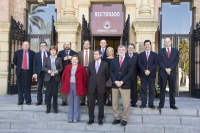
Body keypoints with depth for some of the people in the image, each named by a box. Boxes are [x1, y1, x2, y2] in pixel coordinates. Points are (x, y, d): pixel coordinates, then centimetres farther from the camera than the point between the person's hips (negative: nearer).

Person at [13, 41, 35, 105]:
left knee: (28, 86, 3)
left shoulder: (32, 53, 1)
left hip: (28, 72, -1)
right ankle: (20, 100, 13)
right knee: (20, 87, 5)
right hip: (20, 72, 1)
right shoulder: (17, 52, 3)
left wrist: (31, 68, 7)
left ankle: (28, 100, 11)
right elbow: (14, 61, 17)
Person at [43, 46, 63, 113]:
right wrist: (47, 70, -16)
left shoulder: (59, 59, 8)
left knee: (55, 93, 2)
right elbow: (43, 67, 3)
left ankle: (55, 108, 13)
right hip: (48, 78, 0)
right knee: (49, 93, 1)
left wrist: (58, 71, -15)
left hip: (56, 78, 0)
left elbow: (61, 67, 5)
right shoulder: (46, 59, 9)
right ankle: (48, 108, 10)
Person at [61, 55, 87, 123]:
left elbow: (85, 77, 1)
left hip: (77, 87, -2)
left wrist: (83, 86, -1)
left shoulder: (81, 68, -3)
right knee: (70, 102, 10)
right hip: (69, 86, 3)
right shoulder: (67, 67, 6)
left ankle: (75, 118, 14)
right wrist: (64, 85, 6)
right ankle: (70, 117, 19)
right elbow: (63, 76, 11)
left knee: (76, 103, 5)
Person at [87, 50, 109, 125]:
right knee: (91, 103, 4)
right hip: (92, 86, 2)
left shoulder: (105, 64, -1)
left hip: (101, 86, -2)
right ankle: (91, 118, 16)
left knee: (101, 104, 6)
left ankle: (100, 119, 18)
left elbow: (107, 75, 7)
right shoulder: (91, 64, 7)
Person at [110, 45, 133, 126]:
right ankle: (117, 118, 20)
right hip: (115, 84, 3)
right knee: (114, 103, 8)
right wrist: (115, 81, -11)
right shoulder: (113, 60, 11)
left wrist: (122, 82, -14)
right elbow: (111, 72, 5)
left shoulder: (129, 60, 1)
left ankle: (124, 119, 13)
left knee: (126, 103, 0)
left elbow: (130, 73, -6)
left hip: (125, 85, -3)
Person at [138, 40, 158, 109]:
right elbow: (139, 63, 1)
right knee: (143, 90, 3)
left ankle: (151, 104, 7)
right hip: (143, 74, 1)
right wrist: (144, 70, -14)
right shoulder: (141, 54, 12)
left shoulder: (154, 54, 9)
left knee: (151, 90, 2)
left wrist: (149, 70, -14)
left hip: (151, 74, 0)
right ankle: (143, 103, 8)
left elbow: (155, 64, -2)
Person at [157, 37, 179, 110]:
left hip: (172, 72, 1)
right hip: (162, 72, -1)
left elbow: (176, 61, 1)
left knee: (172, 89, 4)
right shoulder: (161, 51, 8)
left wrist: (170, 69, -13)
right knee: (162, 89, 1)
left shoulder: (175, 51, 10)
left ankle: (172, 104, 11)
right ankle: (161, 104, 5)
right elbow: (159, 61, 0)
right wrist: (165, 69, -13)